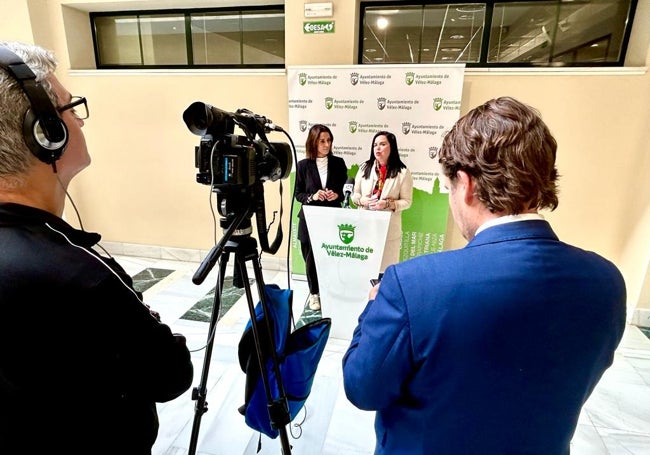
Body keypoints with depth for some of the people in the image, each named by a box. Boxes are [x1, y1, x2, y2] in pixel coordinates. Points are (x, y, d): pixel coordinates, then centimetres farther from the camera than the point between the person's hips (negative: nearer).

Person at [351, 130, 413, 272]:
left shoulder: (402, 172, -4)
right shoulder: (365, 167, 6)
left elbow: (407, 201, -2)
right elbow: (355, 194, 11)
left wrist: (388, 204, -18)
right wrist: (362, 200, -11)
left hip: (388, 228, -2)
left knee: (385, 267, 3)